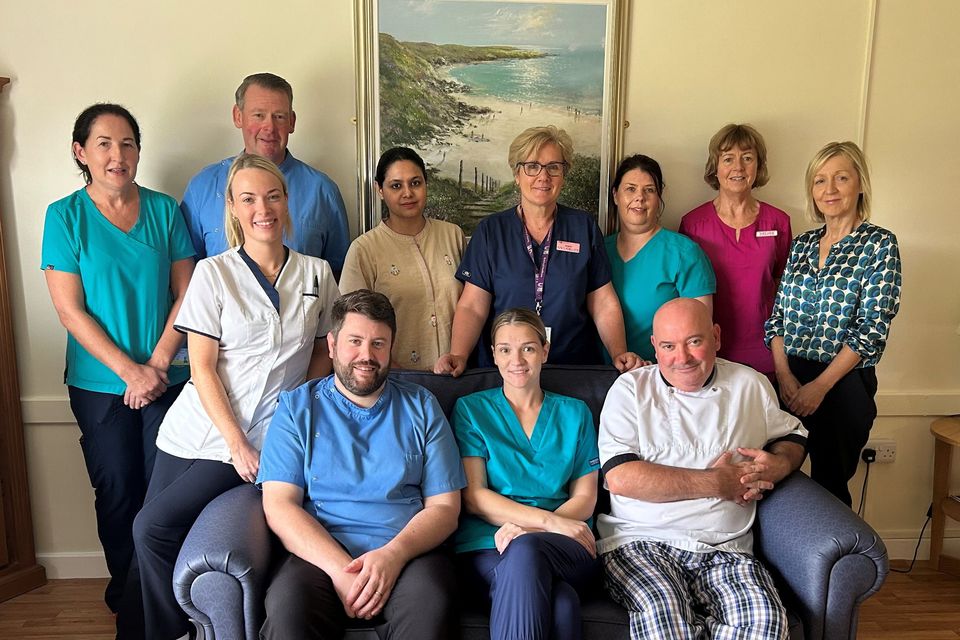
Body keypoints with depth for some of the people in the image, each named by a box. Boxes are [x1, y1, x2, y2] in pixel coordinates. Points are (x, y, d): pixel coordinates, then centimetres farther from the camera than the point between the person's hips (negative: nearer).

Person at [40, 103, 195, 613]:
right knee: (117, 492, 10)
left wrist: (158, 364, -10)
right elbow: (70, 309, -7)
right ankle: (125, 592, 30)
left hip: (168, 376, 1)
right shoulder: (64, 216, -3)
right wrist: (130, 370, -13)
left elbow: (185, 293, 0)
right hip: (100, 384, -1)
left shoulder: (164, 210, 1)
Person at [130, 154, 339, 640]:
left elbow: (323, 352, 10)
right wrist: (235, 443, -12)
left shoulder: (316, 273, 2)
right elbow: (201, 366, -6)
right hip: (197, 429, 1)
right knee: (148, 531, 0)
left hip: (263, 435, -1)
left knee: (153, 527, -13)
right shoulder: (213, 273, -3)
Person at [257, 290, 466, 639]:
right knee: (286, 610, -32)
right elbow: (279, 504, -1)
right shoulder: (298, 407, 9)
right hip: (321, 554, 0)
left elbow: (444, 506, 6)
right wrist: (340, 569, -16)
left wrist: (393, 554, -14)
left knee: (431, 606, -32)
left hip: (408, 553, 1)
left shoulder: (421, 407, 12)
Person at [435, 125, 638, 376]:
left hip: (576, 368, 1)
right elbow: (472, 307, 0)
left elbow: (604, 305, 7)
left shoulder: (584, 227, 8)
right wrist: (458, 356, -16)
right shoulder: (491, 230, 5)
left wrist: (619, 354, -7)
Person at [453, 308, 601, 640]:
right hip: (487, 548, -2)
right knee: (560, 602, -37)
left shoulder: (574, 413, 18)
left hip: (567, 549, 2)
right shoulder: (471, 409, 12)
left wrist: (532, 530, -10)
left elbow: (585, 497, 10)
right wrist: (549, 520, -12)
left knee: (525, 550, -37)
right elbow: (473, 496, 1)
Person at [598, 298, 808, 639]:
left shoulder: (751, 385, 13)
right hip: (639, 543, -2)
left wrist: (780, 464, 2)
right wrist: (715, 483, -7)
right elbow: (620, 477, -9)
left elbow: (791, 435, 29)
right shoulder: (630, 389, 3)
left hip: (726, 550, 3)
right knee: (662, 610, -33)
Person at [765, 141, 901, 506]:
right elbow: (777, 316, 7)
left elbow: (871, 328, -12)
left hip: (844, 384, -4)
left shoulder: (879, 244, -5)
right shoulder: (801, 244, 10)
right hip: (790, 381, 4)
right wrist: (784, 375, -7)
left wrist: (820, 386, -15)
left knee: (830, 484, 6)